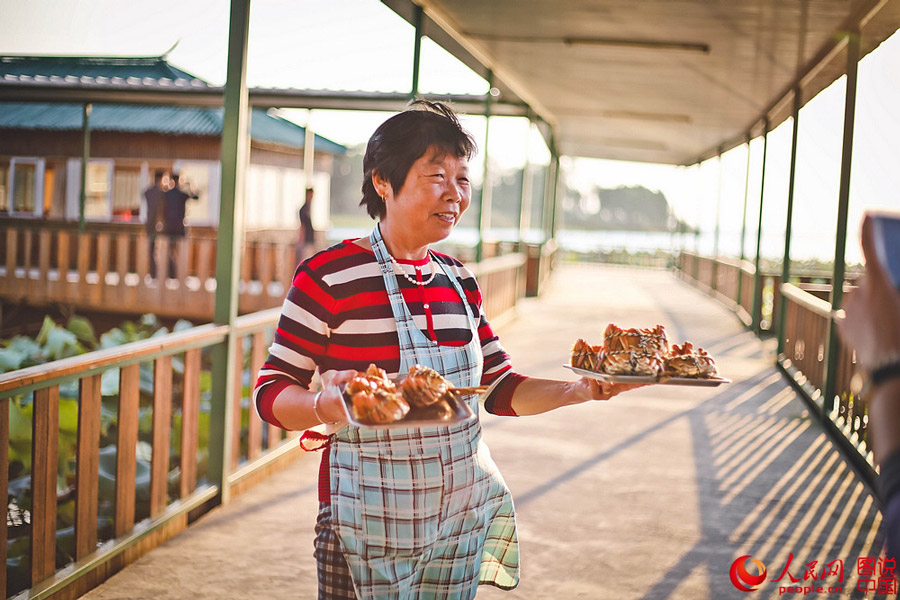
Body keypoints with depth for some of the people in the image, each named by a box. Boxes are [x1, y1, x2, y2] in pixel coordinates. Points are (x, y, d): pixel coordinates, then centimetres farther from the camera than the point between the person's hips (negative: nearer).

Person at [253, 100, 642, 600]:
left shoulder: (458, 280, 8)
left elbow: (500, 390, 11)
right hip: (370, 522, -5)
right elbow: (270, 392, -10)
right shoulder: (328, 276, -11)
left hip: (461, 517, 6)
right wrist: (327, 404, -30)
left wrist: (581, 390, -3)